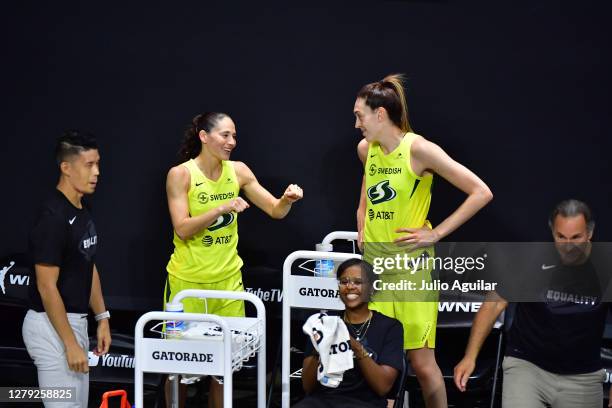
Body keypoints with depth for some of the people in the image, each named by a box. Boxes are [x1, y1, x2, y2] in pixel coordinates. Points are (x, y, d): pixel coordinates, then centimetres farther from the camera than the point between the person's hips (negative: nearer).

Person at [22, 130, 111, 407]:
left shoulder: (83, 212, 9)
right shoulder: (53, 217, -20)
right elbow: (47, 286, -21)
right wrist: (71, 344, -21)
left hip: (74, 320, 9)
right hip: (52, 325, -9)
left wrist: (102, 318, 13)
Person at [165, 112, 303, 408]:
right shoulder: (180, 174, -11)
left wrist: (288, 199, -18)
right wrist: (222, 208, -27)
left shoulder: (238, 171, 0)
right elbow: (182, 229, -18)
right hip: (188, 280, -3)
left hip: (228, 279, 4)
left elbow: (275, 211, 3)